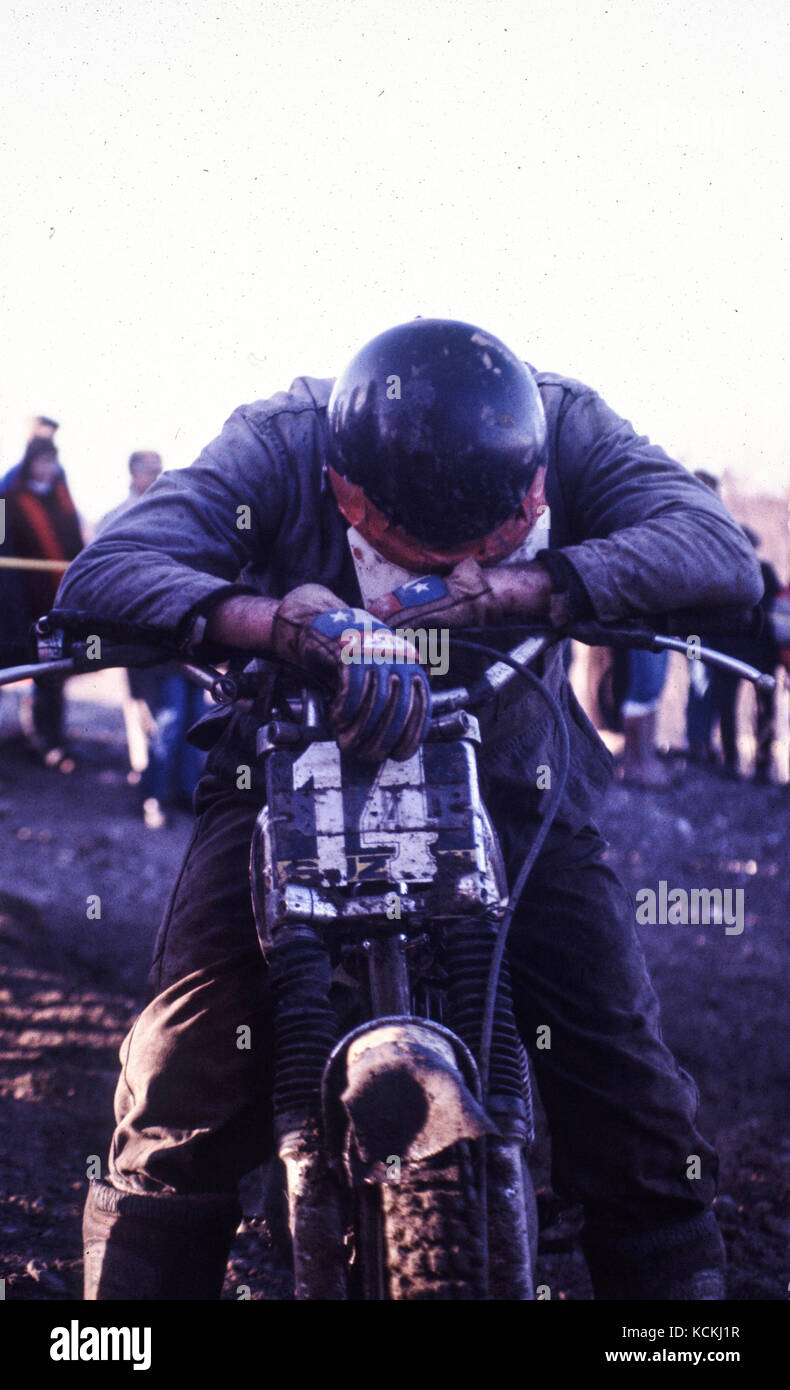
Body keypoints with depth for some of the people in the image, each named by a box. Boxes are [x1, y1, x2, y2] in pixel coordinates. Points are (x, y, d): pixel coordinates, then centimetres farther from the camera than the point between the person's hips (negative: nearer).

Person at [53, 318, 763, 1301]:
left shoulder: (565, 427, -16)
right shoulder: (279, 443, -19)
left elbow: (720, 549, -29)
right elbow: (101, 572, -30)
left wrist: (510, 587, -43)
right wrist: (277, 619, -49)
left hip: (511, 785, 1)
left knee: (633, 1106, -7)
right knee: (183, 1100, -11)